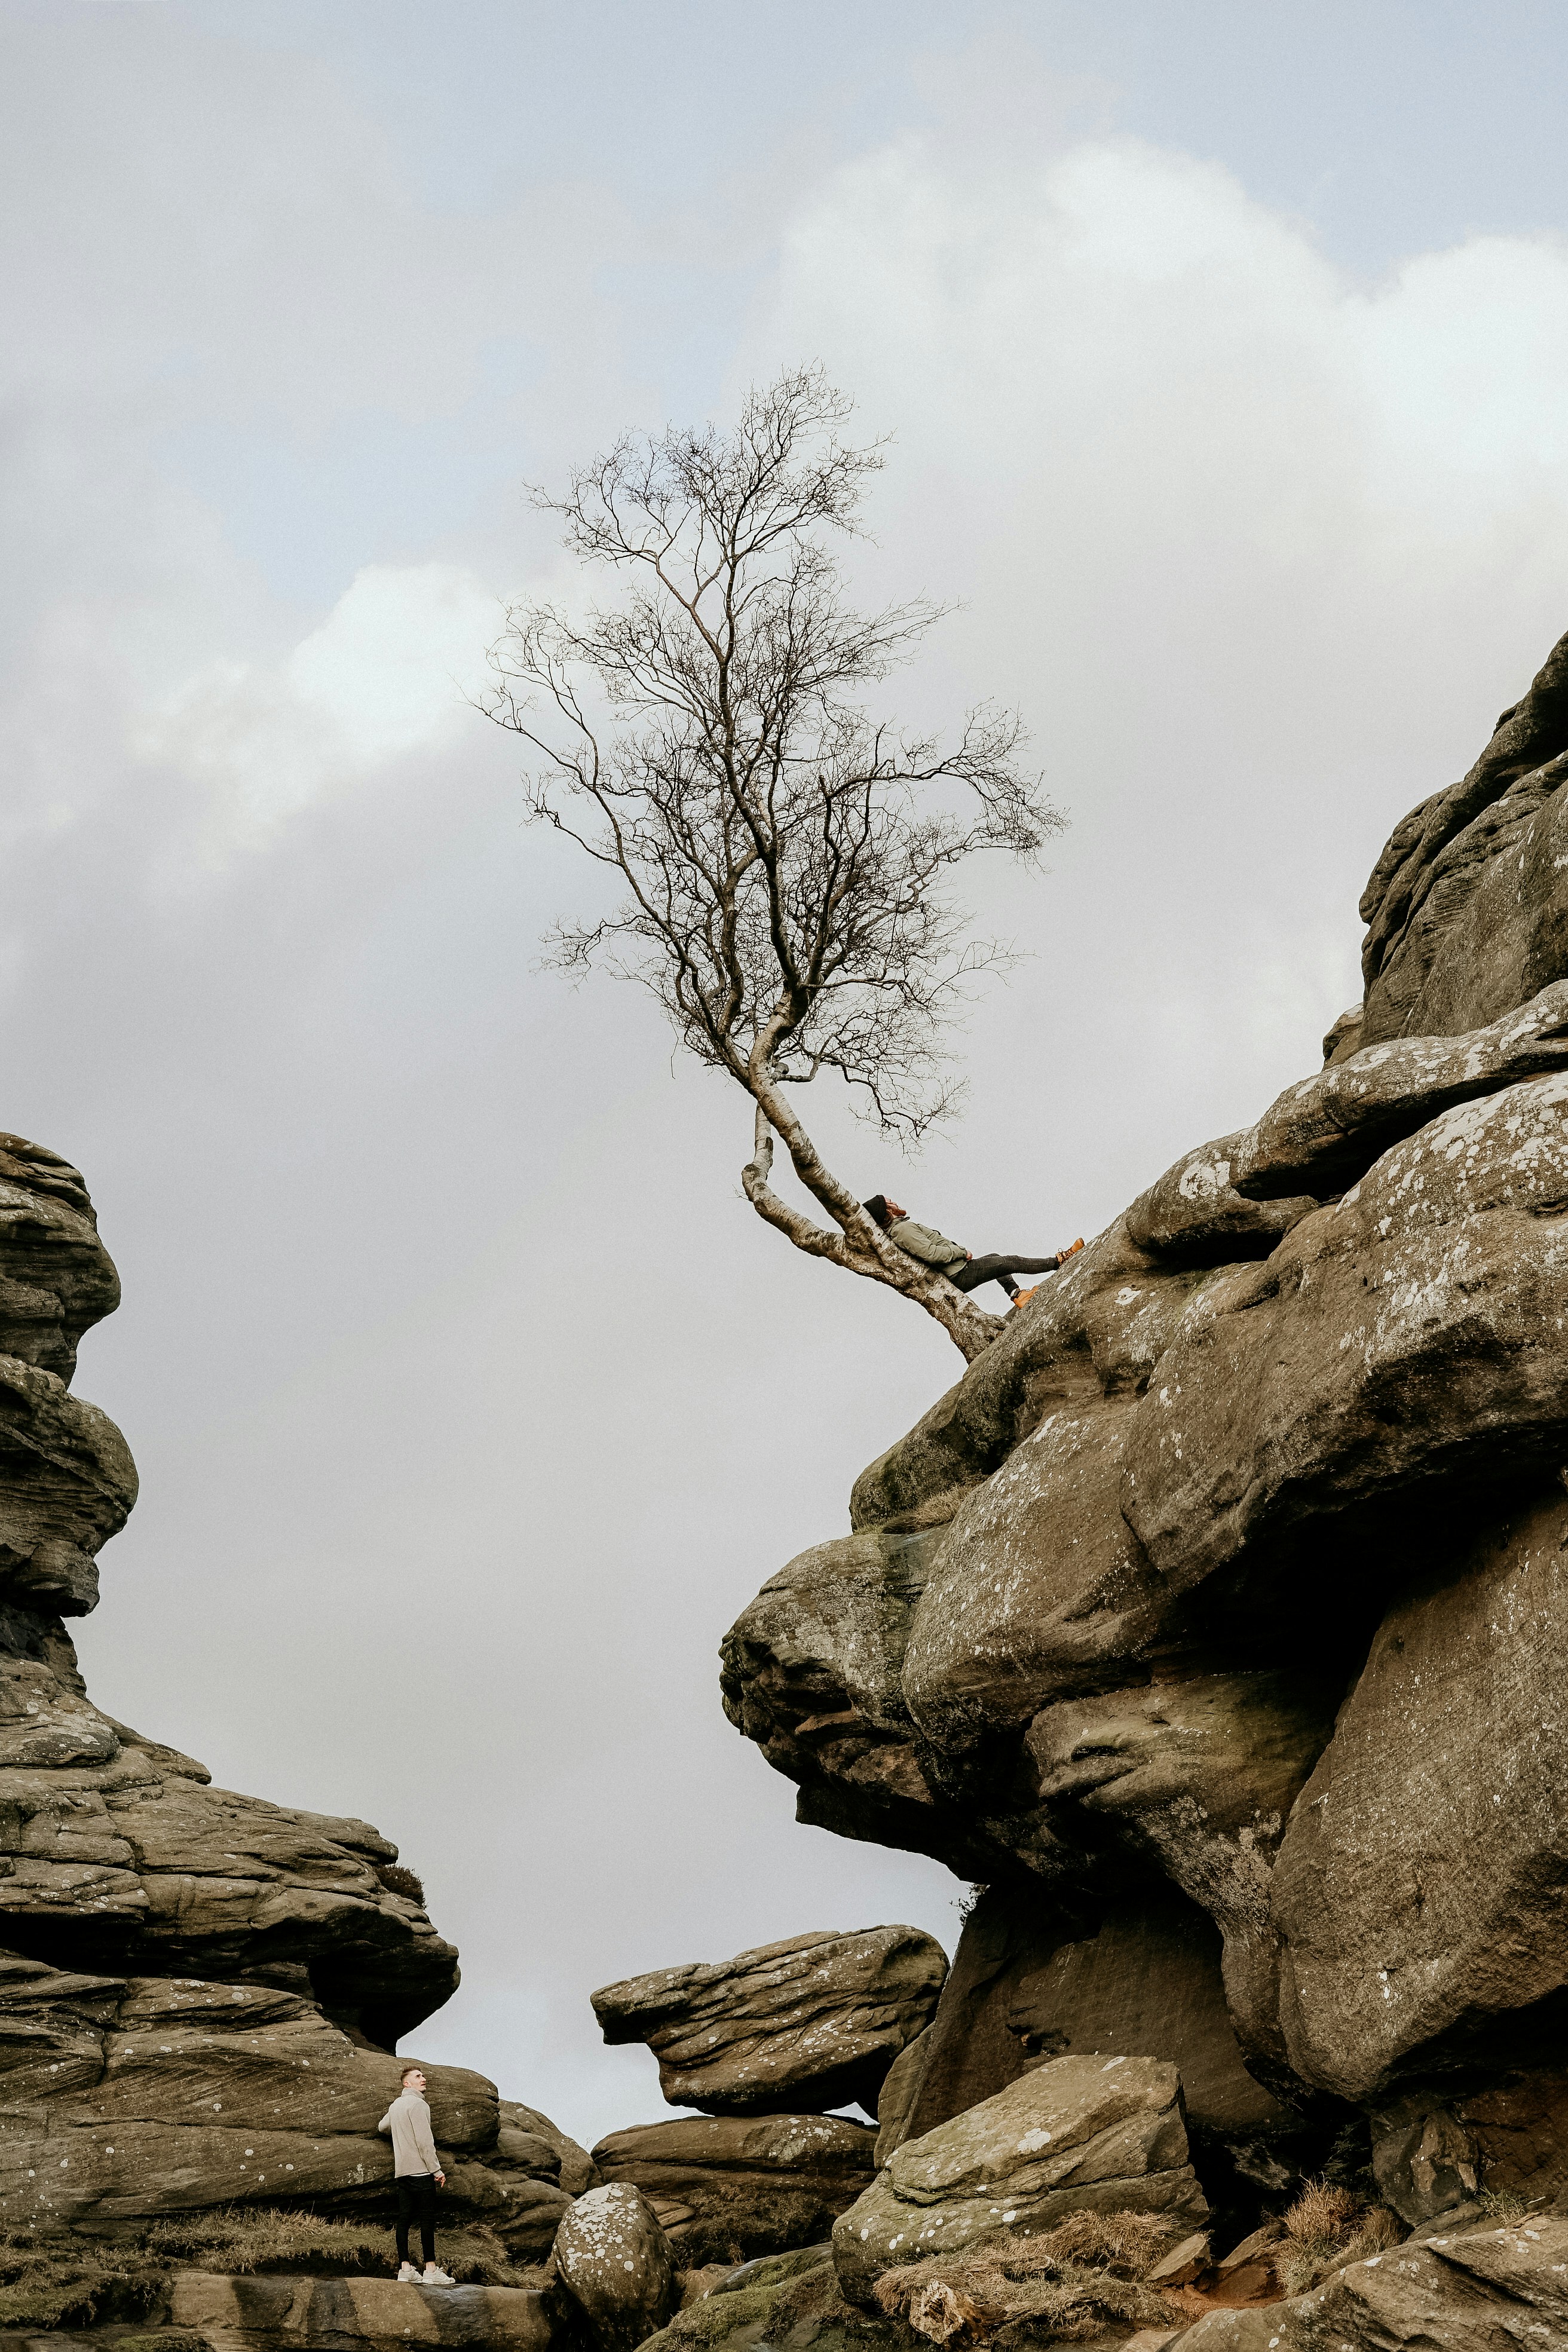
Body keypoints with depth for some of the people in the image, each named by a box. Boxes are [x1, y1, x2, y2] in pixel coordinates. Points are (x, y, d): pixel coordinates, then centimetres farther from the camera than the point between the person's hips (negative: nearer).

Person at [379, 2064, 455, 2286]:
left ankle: (405, 2269, 3)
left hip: (402, 2170, 9)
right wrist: (437, 2170, -14)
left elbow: (382, 2127, 36)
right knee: (427, 2219, -8)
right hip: (420, 2169, -9)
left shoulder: (395, 2106, 16)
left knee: (404, 2218, 5)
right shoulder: (418, 2104, -10)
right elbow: (424, 2141, -16)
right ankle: (431, 2270, -10)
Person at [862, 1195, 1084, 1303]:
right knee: (1011, 1262, -4)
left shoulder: (896, 1230, 11)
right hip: (960, 1275, -10)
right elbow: (930, 1253, -30)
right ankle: (1061, 1260, 5)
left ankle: (1016, 1294, 22)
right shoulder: (903, 1230, -21)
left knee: (997, 1257, 28)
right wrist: (962, 1252, -16)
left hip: (957, 1273, 10)